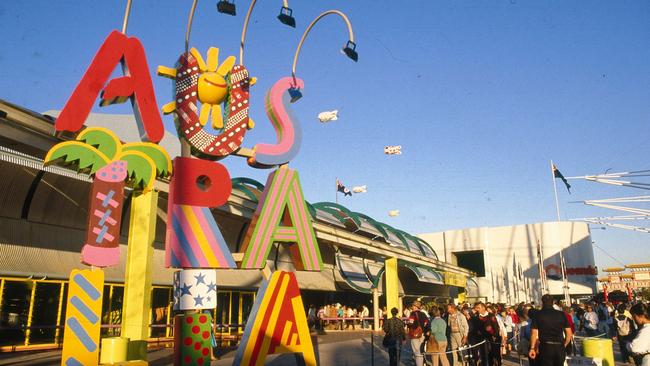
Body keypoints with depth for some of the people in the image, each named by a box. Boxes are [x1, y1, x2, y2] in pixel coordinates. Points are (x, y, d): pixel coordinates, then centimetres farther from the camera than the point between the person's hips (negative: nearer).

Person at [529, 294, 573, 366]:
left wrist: (532, 348, 2)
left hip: (545, 347, -3)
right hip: (560, 348, 3)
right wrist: (564, 345, 19)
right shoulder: (561, 314, 7)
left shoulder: (538, 314, 0)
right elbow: (569, 334, 6)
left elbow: (534, 333, -5)